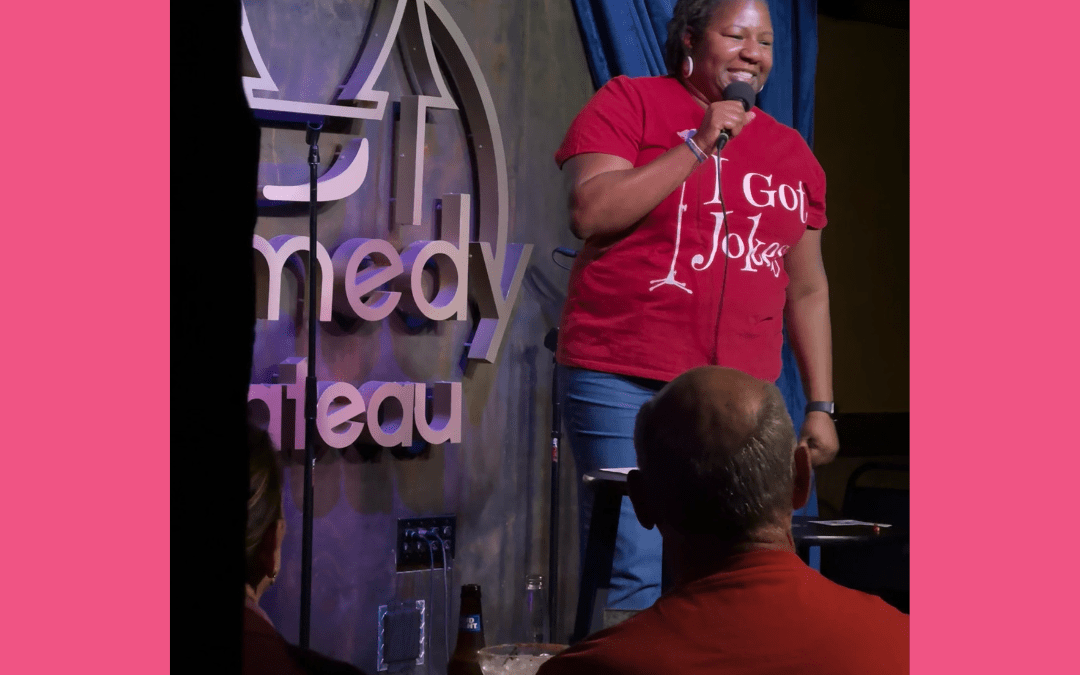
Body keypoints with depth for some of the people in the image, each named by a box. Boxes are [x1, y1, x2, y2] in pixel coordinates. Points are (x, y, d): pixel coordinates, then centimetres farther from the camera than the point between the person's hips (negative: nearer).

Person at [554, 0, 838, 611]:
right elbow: (590, 213, -11)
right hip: (625, 387, -4)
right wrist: (697, 146, -11)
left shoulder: (791, 153, 16)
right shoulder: (629, 103, 3)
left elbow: (807, 289, 20)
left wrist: (821, 406, 14)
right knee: (634, 581, -11)